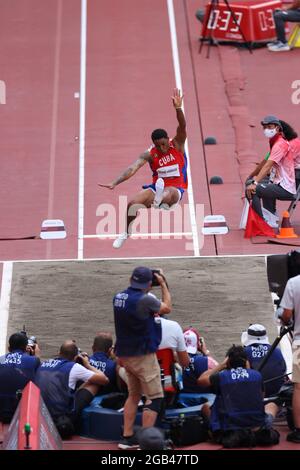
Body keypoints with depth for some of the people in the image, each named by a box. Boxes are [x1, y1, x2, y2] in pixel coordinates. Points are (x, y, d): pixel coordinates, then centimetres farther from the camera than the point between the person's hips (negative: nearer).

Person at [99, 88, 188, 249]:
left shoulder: (177, 145, -9)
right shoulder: (150, 154, -8)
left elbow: (182, 126, -26)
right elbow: (133, 168, -19)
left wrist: (178, 108, -44)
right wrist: (115, 183, -31)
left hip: (175, 189, -2)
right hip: (157, 187, 2)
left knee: (168, 194, -38)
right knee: (133, 203, -15)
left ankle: (160, 202, -73)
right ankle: (126, 233, 6)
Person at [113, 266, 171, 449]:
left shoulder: (119, 297, 2)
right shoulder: (144, 300, -22)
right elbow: (167, 308, -4)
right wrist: (163, 284, 6)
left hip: (125, 354, 8)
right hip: (143, 355, -8)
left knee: (134, 395, 20)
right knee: (155, 398, -2)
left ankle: (127, 438, 19)